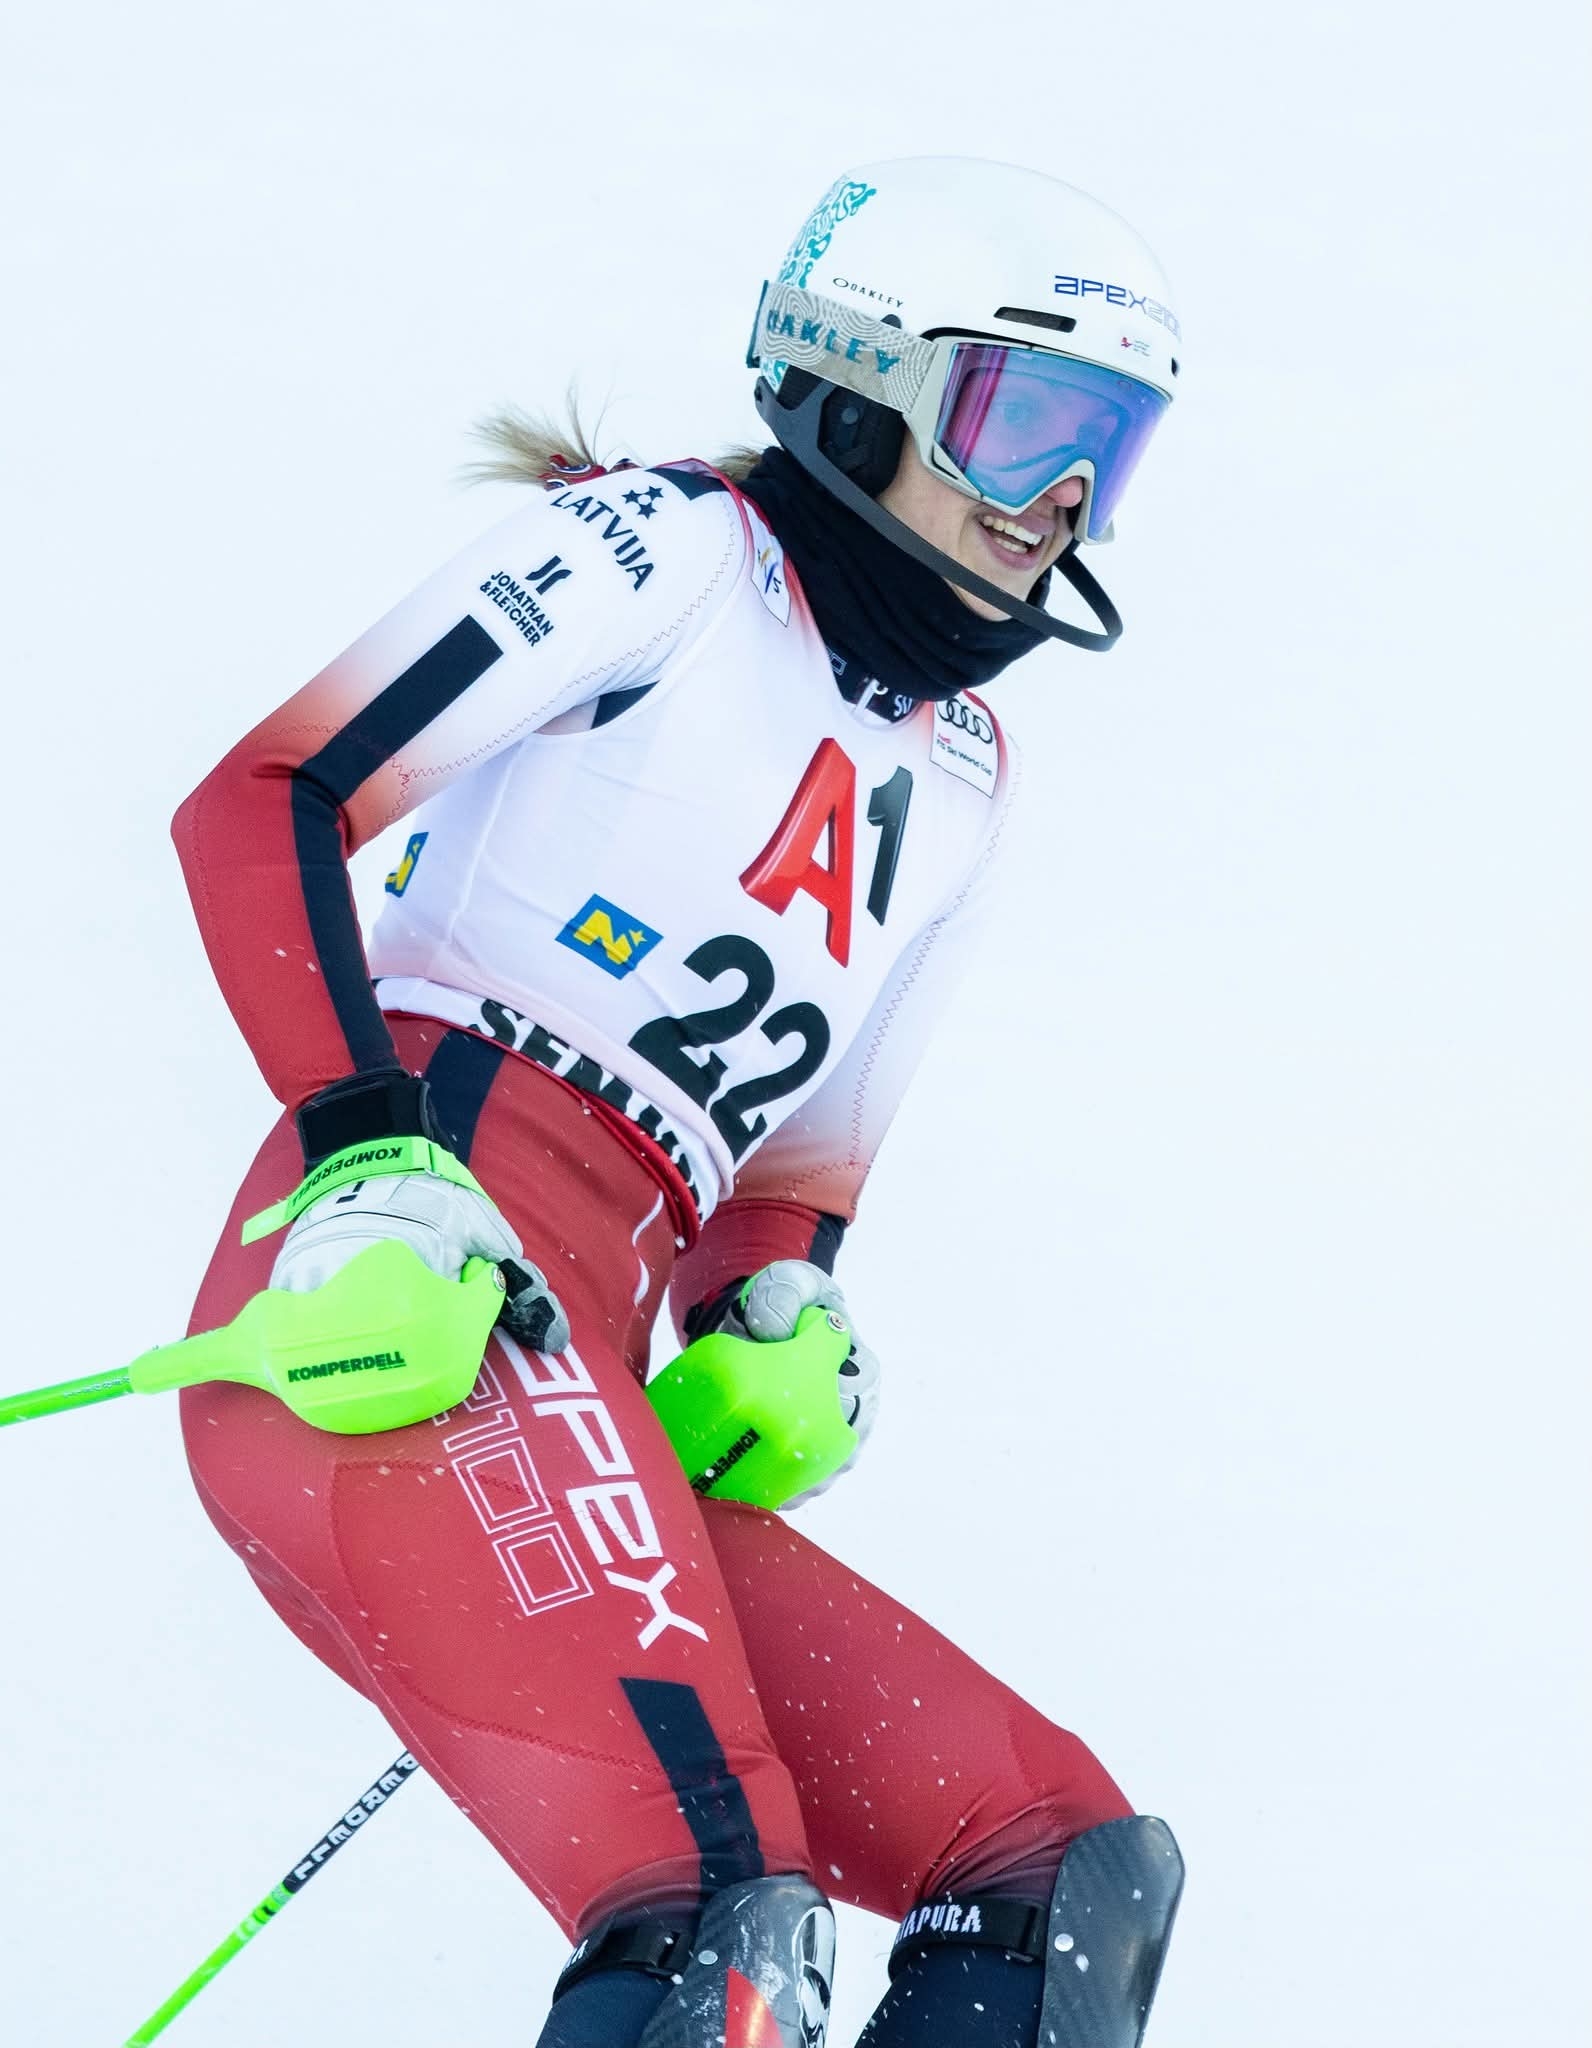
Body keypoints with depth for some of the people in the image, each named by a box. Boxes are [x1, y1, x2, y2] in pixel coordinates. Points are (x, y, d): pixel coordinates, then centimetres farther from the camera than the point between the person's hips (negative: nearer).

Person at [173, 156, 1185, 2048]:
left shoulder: (960, 782, 28)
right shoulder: (670, 548, 7)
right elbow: (257, 803, -2)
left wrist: (772, 1324, 9)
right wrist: (364, 1146, -17)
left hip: (572, 1396, 8)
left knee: (1067, 1859, -7)